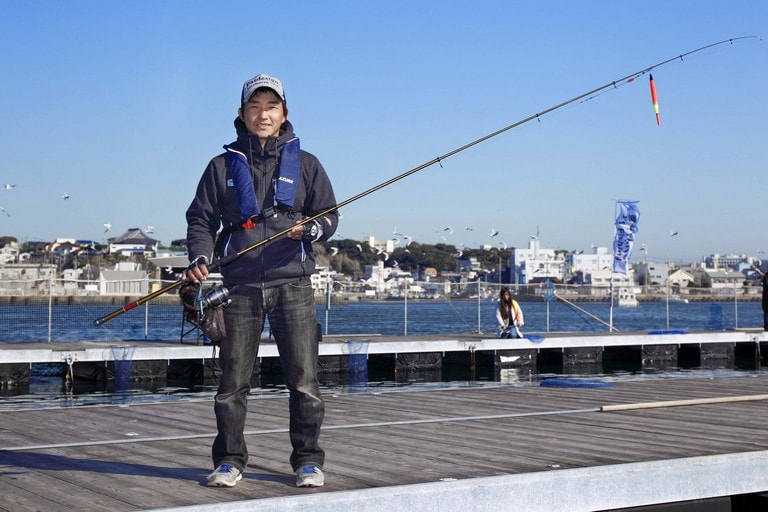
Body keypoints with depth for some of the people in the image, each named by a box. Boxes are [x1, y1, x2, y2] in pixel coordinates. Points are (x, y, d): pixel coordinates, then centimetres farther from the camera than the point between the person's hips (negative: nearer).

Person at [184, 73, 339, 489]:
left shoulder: (305, 164, 11)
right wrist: (199, 259, -8)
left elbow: (330, 215, 12)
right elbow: (201, 218, 9)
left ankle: (308, 461, 7)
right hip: (240, 285, 1)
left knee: (303, 379, -3)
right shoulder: (224, 166, 12)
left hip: (292, 283, 0)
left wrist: (311, 229, -11)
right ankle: (229, 461, 13)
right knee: (232, 380, 2)